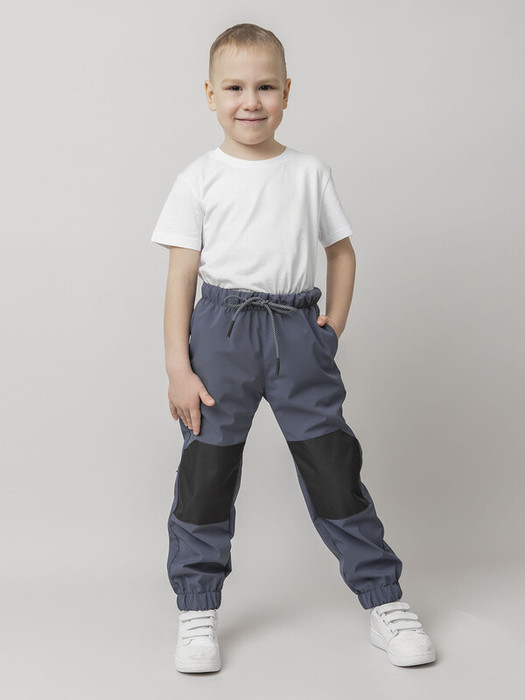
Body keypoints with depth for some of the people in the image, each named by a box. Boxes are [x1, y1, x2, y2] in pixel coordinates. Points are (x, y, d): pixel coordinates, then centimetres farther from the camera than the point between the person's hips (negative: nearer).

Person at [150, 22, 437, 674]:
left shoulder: (309, 172, 8)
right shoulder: (199, 179, 2)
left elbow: (341, 252, 16)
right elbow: (181, 276, 0)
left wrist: (334, 325, 3)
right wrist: (177, 368, -6)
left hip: (297, 331, 1)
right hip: (222, 331, -1)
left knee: (333, 462, 2)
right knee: (206, 470, 2)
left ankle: (383, 599, 15)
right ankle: (197, 611, 17)